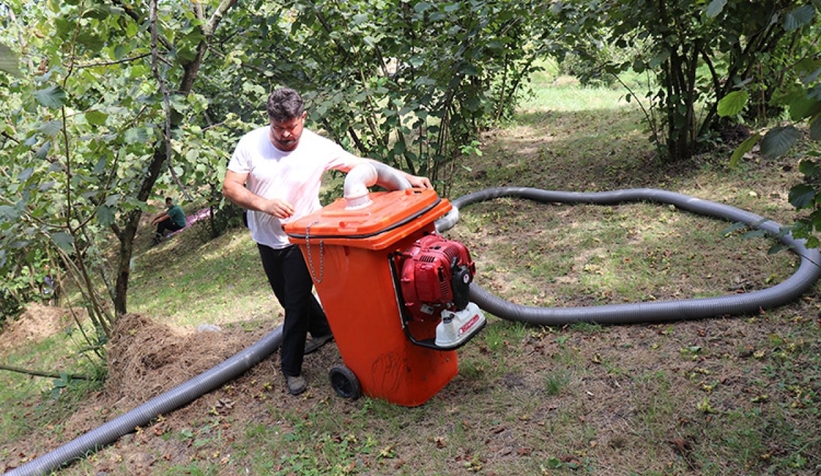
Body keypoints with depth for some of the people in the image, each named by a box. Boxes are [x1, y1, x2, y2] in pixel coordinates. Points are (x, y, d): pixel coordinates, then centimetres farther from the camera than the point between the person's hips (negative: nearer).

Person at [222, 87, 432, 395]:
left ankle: (291, 368, 16)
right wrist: (264, 204, -31)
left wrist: (407, 178, -25)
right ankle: (322, 329, 47)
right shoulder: (250, 144, -14)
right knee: (288, 297, 20)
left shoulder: (319, 147, -18)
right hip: (266, 239, 4)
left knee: (296, 302, -2)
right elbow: (230, 187, -15)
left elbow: (361, 165, -16)